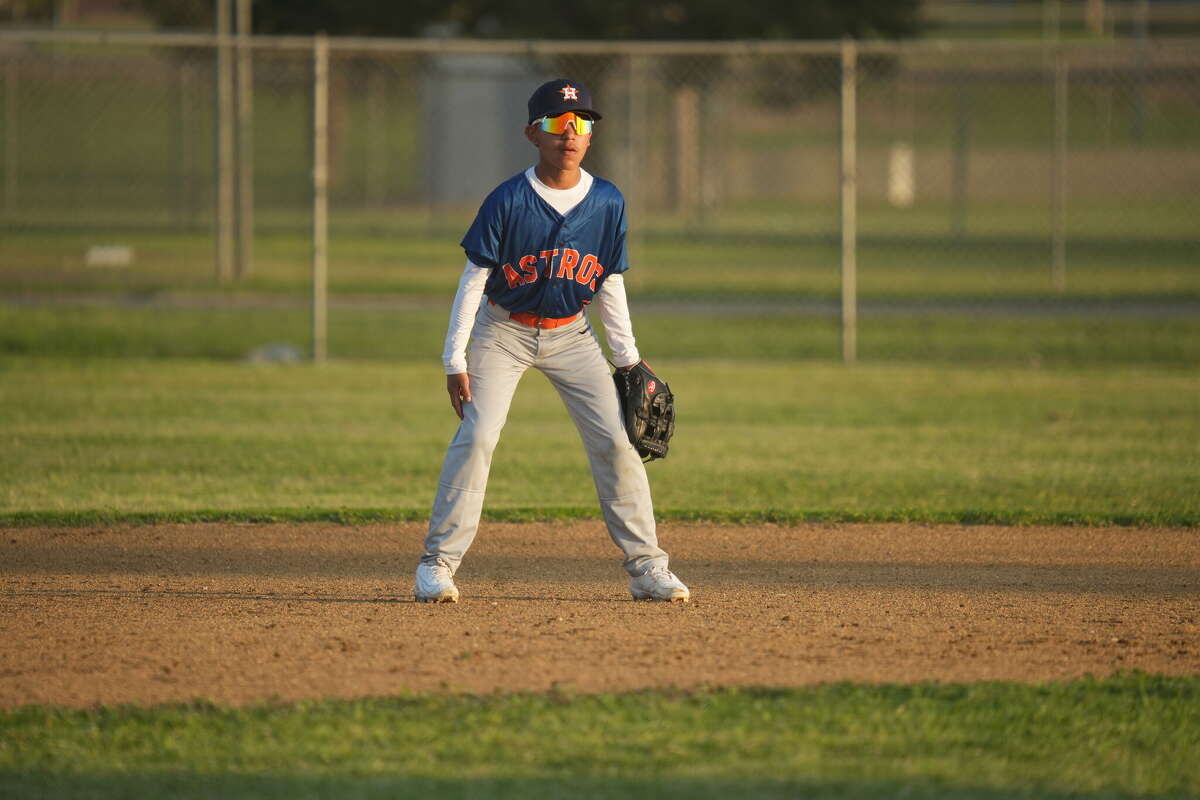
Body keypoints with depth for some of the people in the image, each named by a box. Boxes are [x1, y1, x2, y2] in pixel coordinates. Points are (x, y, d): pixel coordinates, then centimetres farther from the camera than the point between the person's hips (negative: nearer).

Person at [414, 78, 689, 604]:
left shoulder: (607, 203, -7)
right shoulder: (508, 201, -17)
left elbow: (610, 285, 4)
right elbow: (474, 280, -12)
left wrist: (628, 359, 3)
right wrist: (455, 362, -15)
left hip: (571, 335, 3)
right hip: (503, 333, -3)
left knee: (615, 439, -6)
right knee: (476, 436, -17)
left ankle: (646, 566, 3)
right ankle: (438, 562, -10)